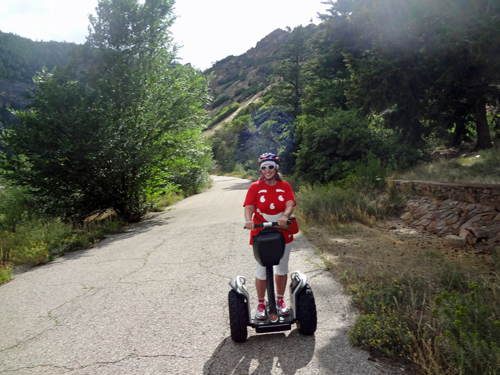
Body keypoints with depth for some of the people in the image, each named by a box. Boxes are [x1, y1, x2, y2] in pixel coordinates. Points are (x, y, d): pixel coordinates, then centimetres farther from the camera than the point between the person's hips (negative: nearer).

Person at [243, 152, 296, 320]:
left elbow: (290, 204, -15)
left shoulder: (285, 186, 1)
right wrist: (248, 220, -37)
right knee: (261, 272, 5)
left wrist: (285, 216, -37)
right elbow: (249, 207, -15)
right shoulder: (255, 187, -3)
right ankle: (261, 304, 24)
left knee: (282, 269, 15)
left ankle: (280, 300, 35)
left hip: (283, 234, 2)